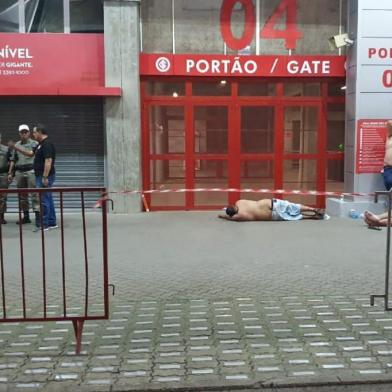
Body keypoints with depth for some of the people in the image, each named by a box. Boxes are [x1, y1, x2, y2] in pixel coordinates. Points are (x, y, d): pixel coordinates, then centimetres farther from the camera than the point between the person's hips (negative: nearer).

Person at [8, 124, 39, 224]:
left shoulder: (34, 143, 1)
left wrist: (16, 148, -24)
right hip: (19, 172, 5)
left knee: (34, 194, -8)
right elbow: (13, 160, 18)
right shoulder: (17, 145, 16)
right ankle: (26, 216, 13)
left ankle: (37, 215, -8)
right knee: (22, 195, 6)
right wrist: (10, 173, 12)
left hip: (31, 171, -5)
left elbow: (30, 154, -17)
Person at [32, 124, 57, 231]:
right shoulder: (41, 144, 17)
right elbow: (31, 154, 30)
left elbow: (48, 161, -23)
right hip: (41, 176, 11)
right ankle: (52, 223, 19)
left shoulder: (47, 144, -15)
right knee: (48, 199, 13)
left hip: (44, 176, -11)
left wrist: (45, 177, -26)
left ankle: (42, 224, -6)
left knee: (43, 200, -8)